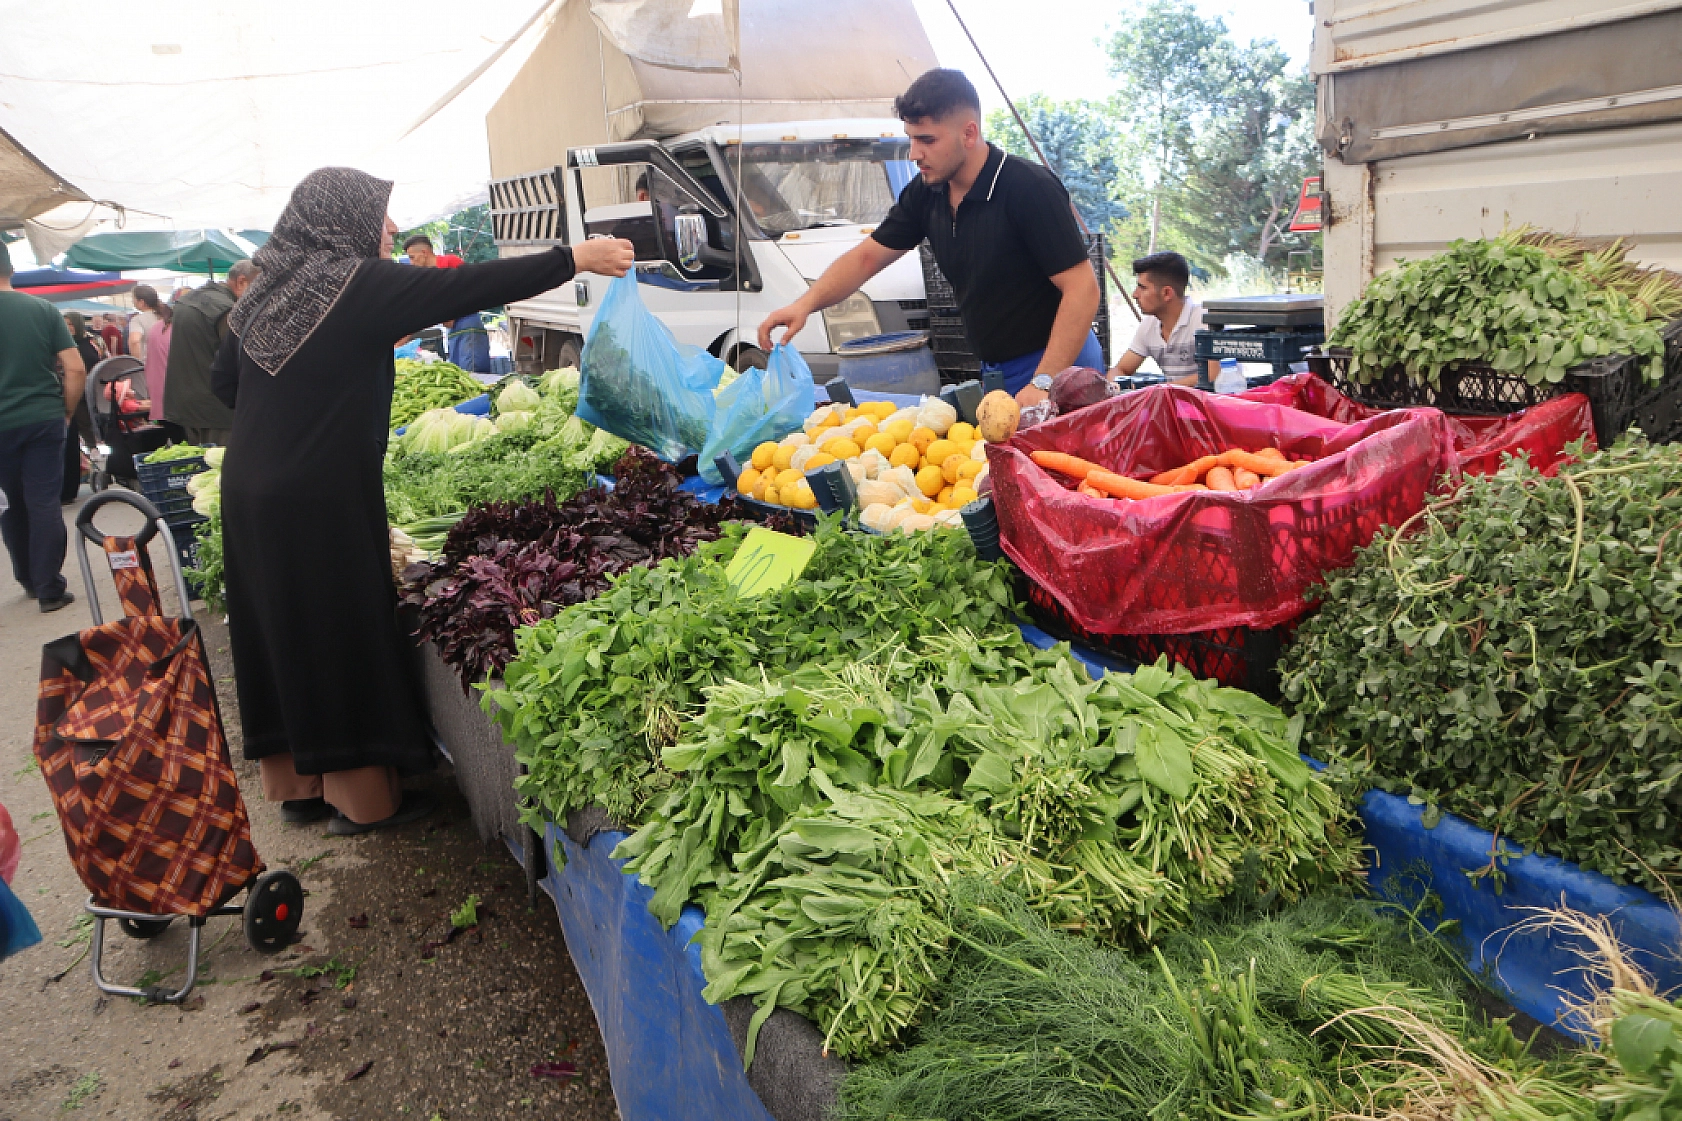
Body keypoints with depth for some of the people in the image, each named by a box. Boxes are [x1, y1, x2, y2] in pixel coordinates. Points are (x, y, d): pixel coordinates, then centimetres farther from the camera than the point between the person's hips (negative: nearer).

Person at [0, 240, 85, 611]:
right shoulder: (43, 309, -1)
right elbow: (76, 369, -4)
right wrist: (66, 413, 7)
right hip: (45, 421, 1)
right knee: (45, 504, 2)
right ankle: (50, 589, 3)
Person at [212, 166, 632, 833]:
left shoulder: (268, 292, 11)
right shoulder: (360, 286, -12)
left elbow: (224, 379, 19)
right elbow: (469, 287, -14)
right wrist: (575, 260, -10)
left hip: (252, 491, 8)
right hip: (321, 502, -8)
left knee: (281, 633, 16)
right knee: (346, 634, 3)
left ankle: (297, 783, 30)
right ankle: (362, 797, 14)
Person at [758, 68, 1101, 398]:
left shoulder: (1030, 189, -21)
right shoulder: (925, 193, 1)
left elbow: (1083, 287, -23)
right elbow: (867, 256, 6)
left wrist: (1042, 383, -28)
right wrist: (805, 304, -12)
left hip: (1055, 366, -7)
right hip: (994, 370, 7)